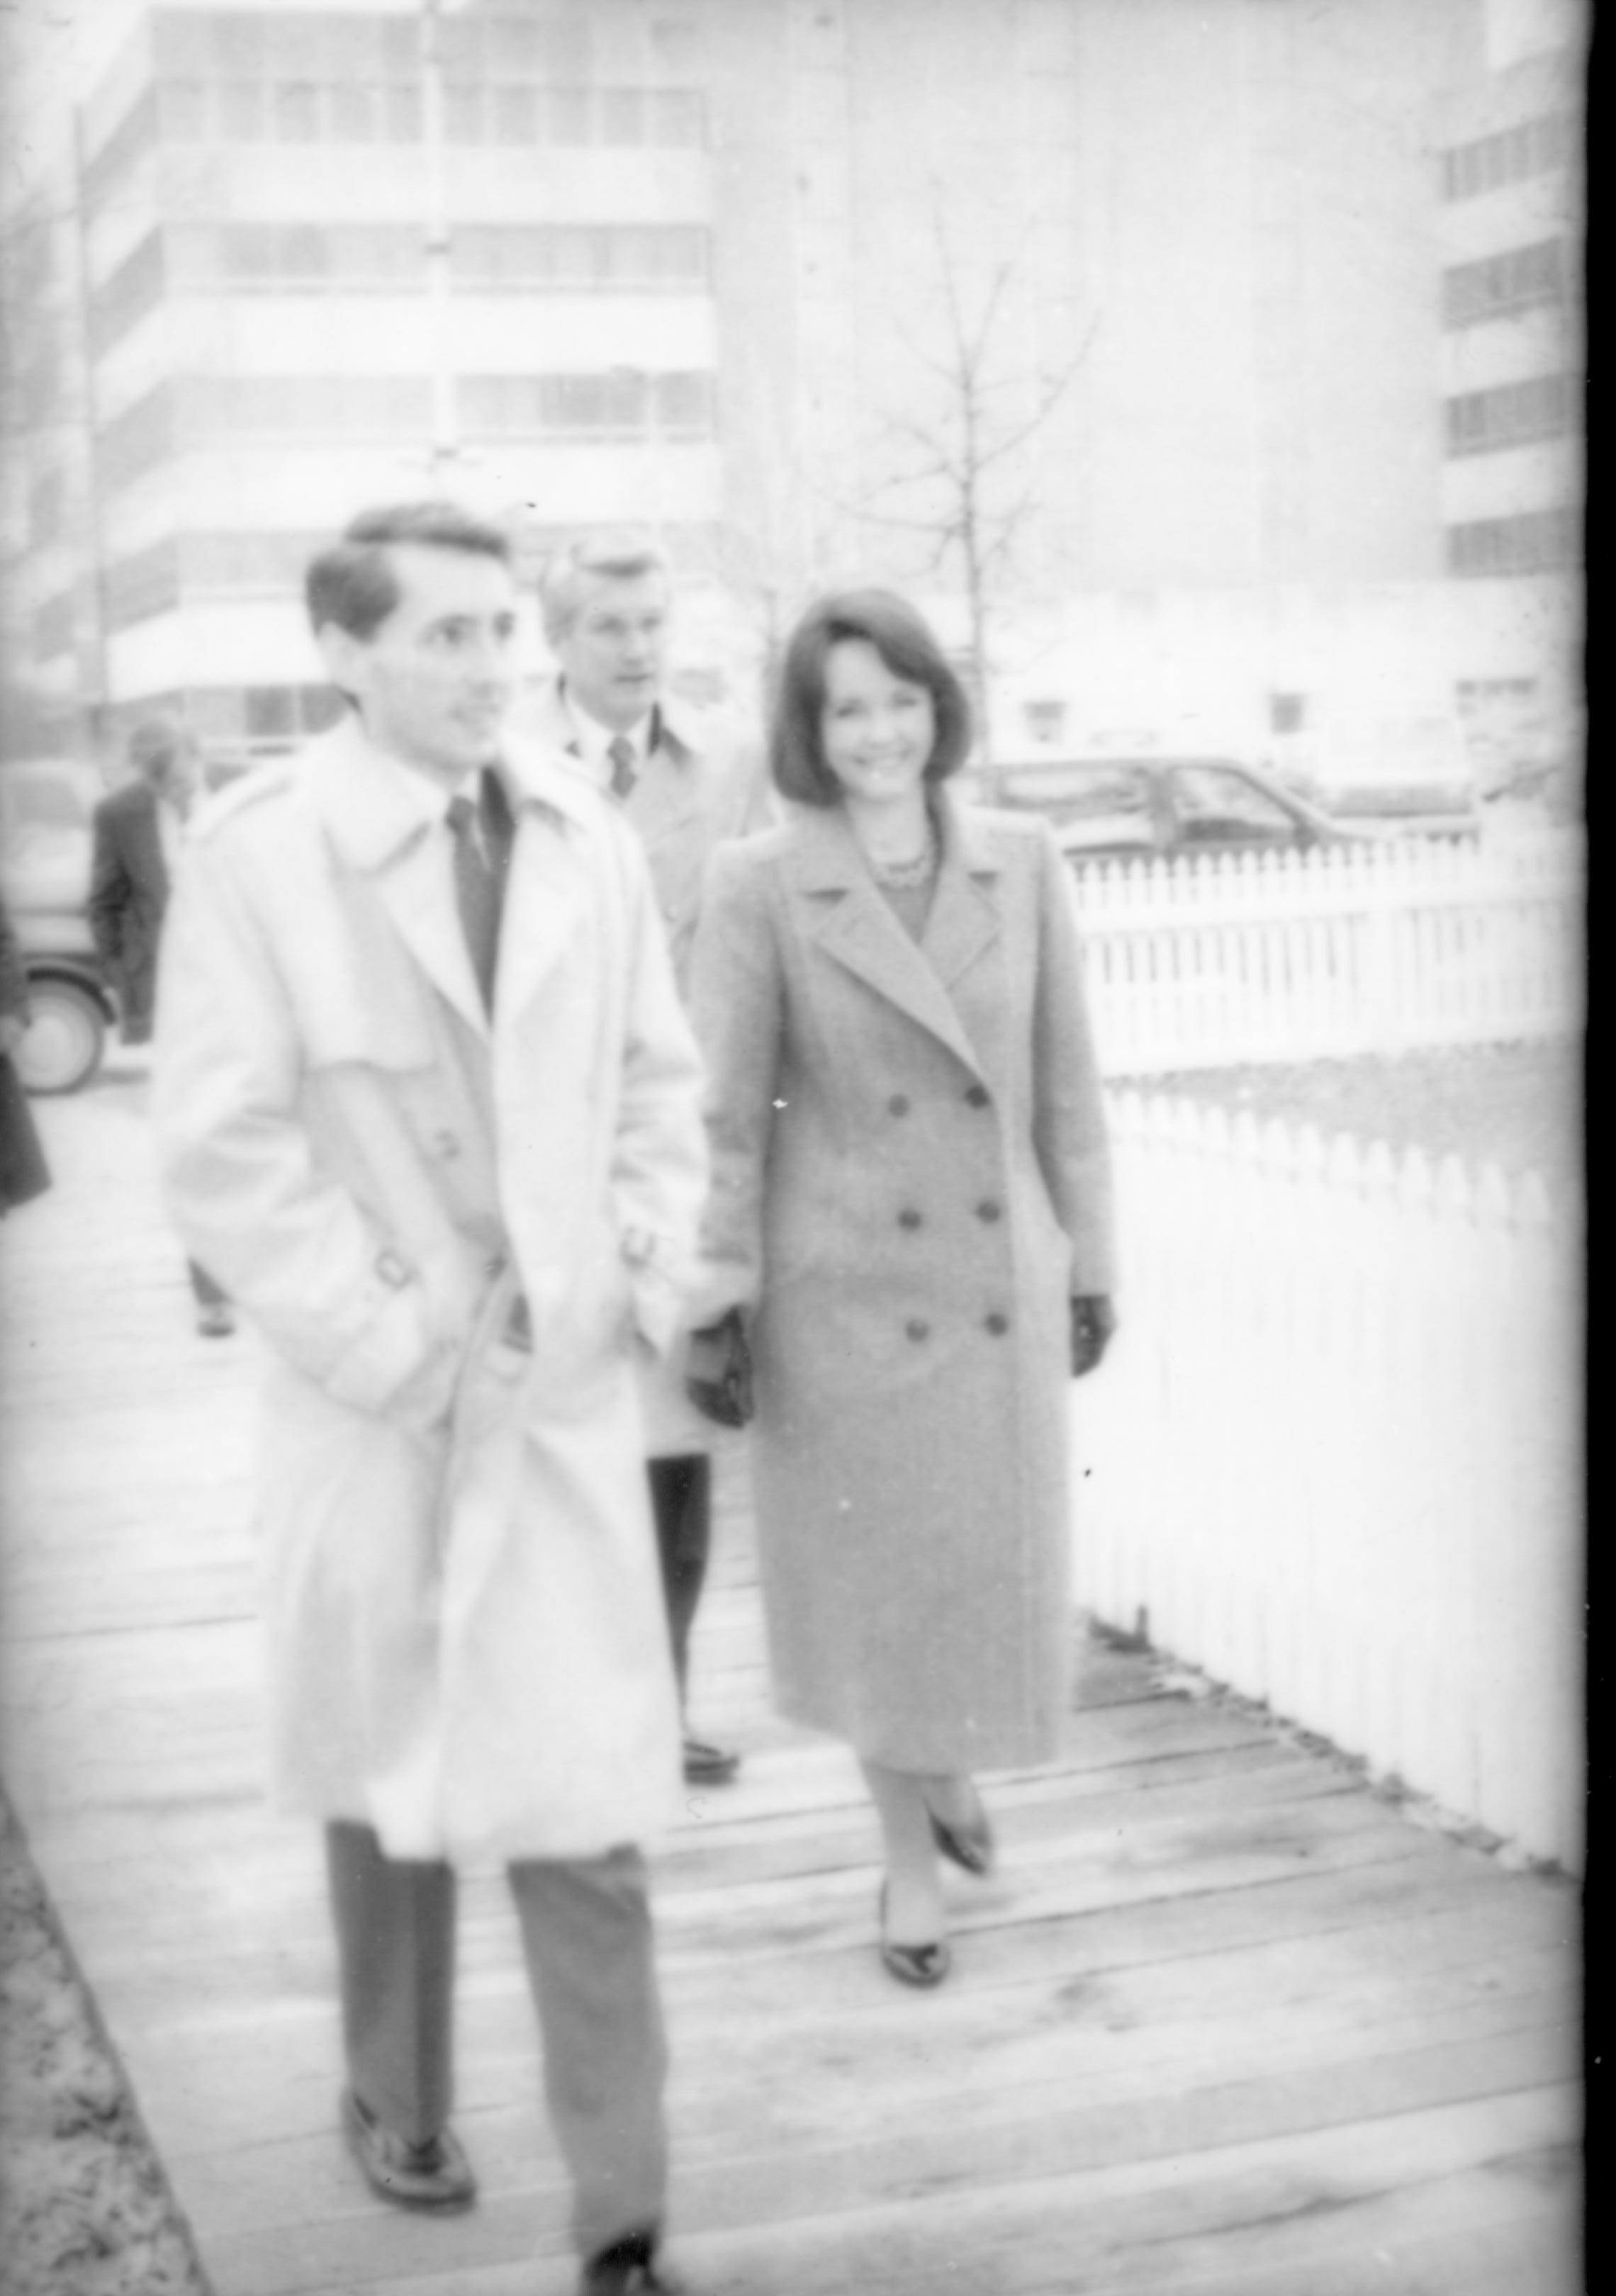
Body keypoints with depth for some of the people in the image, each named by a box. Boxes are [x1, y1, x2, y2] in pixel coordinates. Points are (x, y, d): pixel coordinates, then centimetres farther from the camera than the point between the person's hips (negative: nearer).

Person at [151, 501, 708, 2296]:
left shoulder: (587, 840, 2)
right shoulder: (259, 853, -10)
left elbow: (660, 1083, 11)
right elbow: (219, 1154, -11)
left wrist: (644, 1277, 1)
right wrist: (392, 1344, -12)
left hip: (568, 1392, 2)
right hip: (376, 1406, -2)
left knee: (584, 1802, -1)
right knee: (387, 1773, 16)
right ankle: (396, 2103, 39)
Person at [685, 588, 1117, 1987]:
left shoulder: (1022, 863, 0)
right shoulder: (762, 887, -8)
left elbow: (1067, 1083, 6)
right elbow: (723, 1112, -5)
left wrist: (1091, 1264, 8)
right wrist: (720, 1304, -6)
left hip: (1000, 1284, 2)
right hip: (845, 1291, -2)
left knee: (1003, 1570, 10)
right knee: (876, 1576, 10)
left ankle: (953, 1767, 42)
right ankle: (909, 1860, 30)